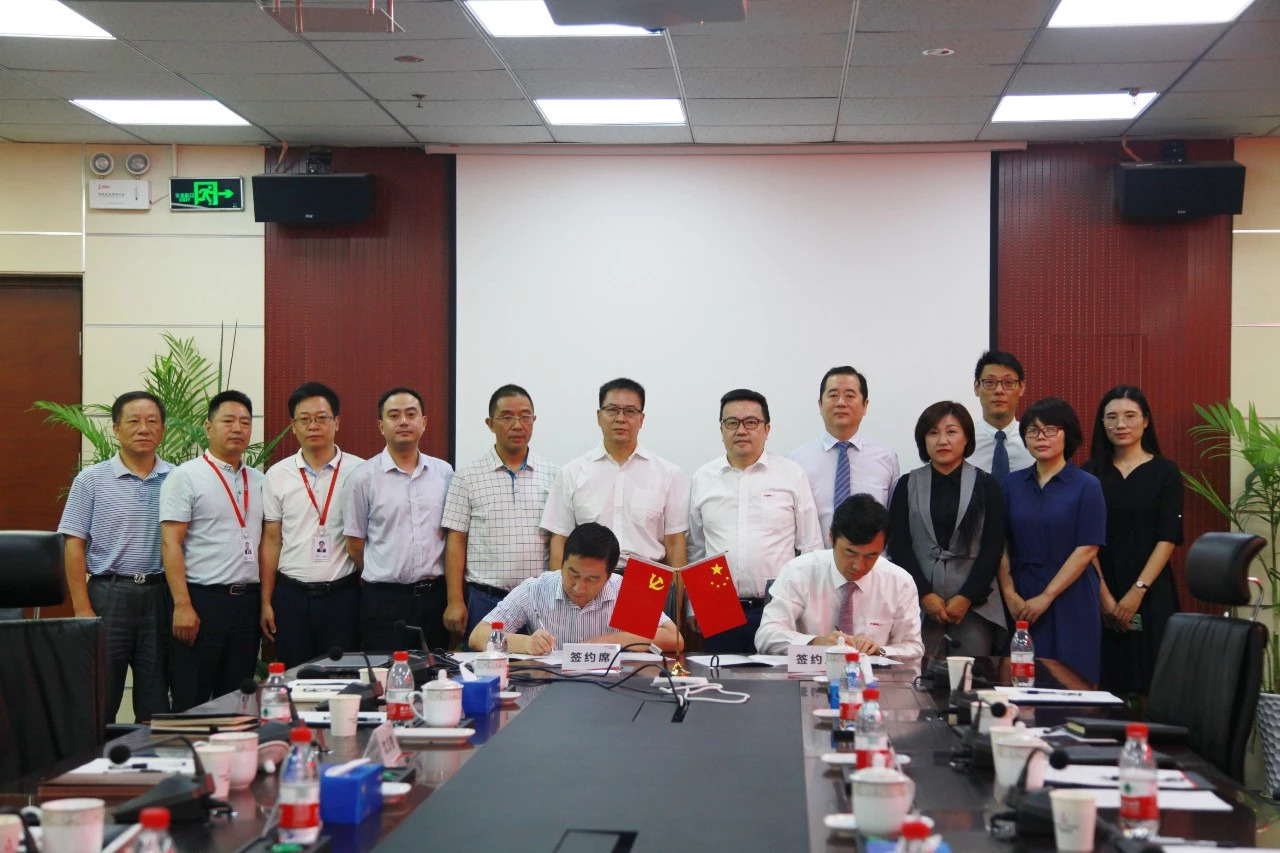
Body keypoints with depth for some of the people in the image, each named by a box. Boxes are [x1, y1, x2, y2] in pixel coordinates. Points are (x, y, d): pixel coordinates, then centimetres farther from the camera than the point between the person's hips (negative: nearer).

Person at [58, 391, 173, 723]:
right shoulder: (92, 480, 1)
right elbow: (74, 545, -1)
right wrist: (83, 610, -7)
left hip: (159, 596, 2)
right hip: (109, 595, -2)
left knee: (156, 702, 8)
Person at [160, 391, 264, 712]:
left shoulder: (258, 481, 13)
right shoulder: (186, 477, -4)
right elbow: (171, 544, -9)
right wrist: (182, 606, -16)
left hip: (246, 601, 6)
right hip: (201, 601, -5)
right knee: (191, 702, -1)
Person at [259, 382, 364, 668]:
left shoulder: (358, 471, 0)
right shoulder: (278, 475, 5)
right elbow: (271, 540, 8)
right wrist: (266, 602, 5)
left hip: (343, 594, -1)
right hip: (292, 595, 2)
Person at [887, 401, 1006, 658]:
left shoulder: (985, 485, 7)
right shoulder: (907, 485, 9)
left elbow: (993, 548, 2)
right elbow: (898, 545, 3)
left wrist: (967, 597, -8)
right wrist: (925, 594, -8)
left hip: (974, 603, -1)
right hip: (919, 602, 1)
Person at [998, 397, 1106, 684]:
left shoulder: (1086, 486, -2)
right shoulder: (1013, 484, 9)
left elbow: (1086, 550, -7)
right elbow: (1001, 544, 6)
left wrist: (1046, 597, -11)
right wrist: (1009, 594, -6)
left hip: (1069, 601, -3)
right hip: (1019, 605, 3)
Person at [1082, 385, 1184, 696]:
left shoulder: (1165, 471, 3)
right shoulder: (1090, 473, 6)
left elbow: (1168, 538, -4)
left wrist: (1137, 592, -13)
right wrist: (1105, 597, -10)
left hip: (1151, 593, -1)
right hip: (1099, 595, 1)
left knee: (1151, 685, -2)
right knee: (1107, 687, 1)